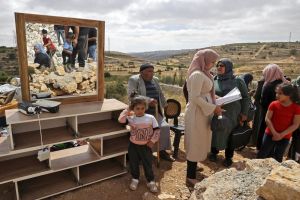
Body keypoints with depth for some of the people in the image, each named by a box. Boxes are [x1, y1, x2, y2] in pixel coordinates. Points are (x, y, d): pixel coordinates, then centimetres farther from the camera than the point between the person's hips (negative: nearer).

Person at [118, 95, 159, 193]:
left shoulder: (151, 118, -11)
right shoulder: (130, 118, -9)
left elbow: (157, 130, -6)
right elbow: (121, 119, -24)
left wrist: (152, 141, -10)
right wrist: (127, 110, -19)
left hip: (146, 146, -1)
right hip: (133, 145, 1)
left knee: (148, 164, 11)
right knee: (133, 164, 16)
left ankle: (151, 181, 31)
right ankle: (135, 179, 39)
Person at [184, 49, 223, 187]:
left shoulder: (202, 74, 12)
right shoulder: (198, 74, -19)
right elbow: (195, 97, -24)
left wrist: (214, 106, 10)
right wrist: (213, 108, -18)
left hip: (202, 111, 10)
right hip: (197, 112, -10)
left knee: (198, 142, 21)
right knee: (195, 143, 0)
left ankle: (192, 167, 40)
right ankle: (191, 178, 14)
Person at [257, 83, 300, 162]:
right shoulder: (274, 104, -6)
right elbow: (267, 119, -8)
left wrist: (282, 135, -16)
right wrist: (274, 133, -16)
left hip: (285, 137, 0)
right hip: (270, 134, 1)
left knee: (278, 158, 12)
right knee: (262, 154, 5)